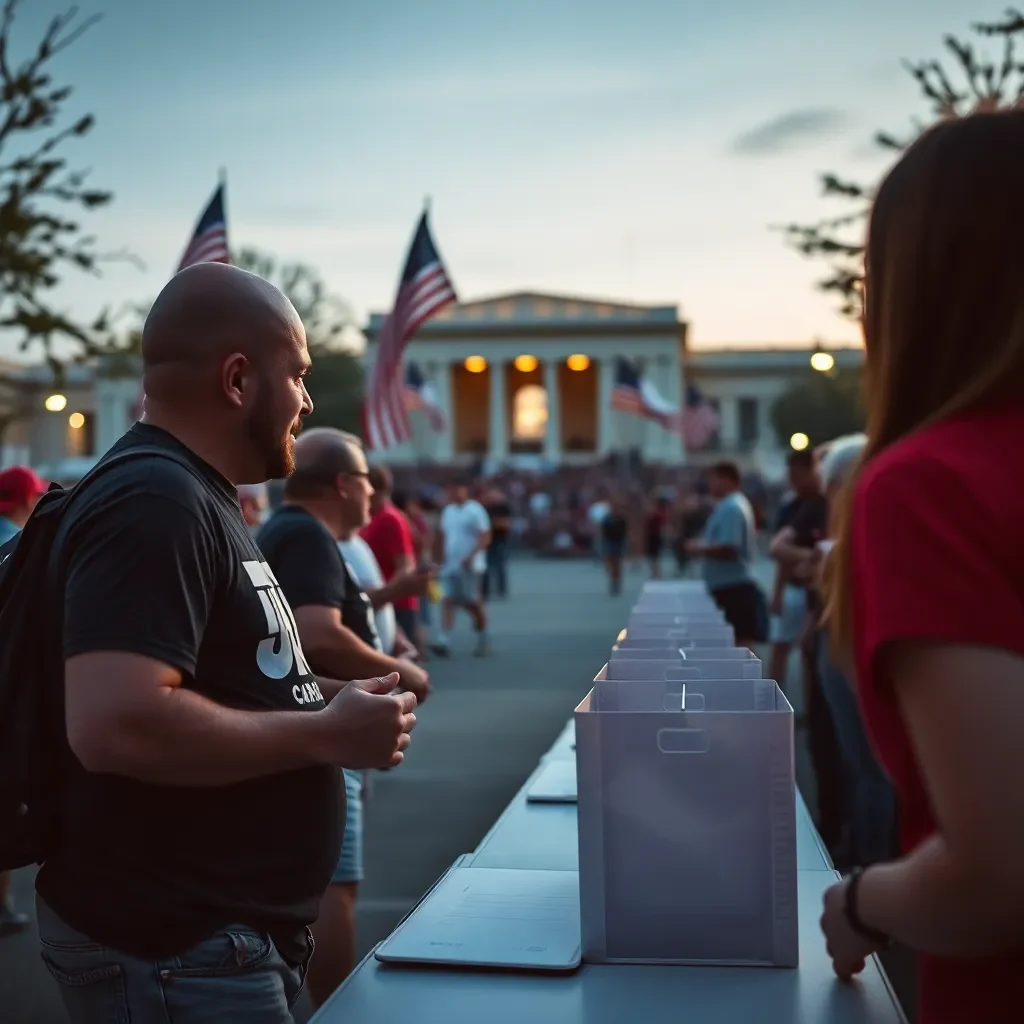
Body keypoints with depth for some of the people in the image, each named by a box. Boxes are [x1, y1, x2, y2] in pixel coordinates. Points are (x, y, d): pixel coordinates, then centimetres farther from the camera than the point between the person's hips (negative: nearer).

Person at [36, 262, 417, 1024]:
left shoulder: (194, 499, 13)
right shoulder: (156, 502, -20)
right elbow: (115, 723, -32)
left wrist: (313, 702, 6)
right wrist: (324, 734, -21)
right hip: (175, 950, -10)